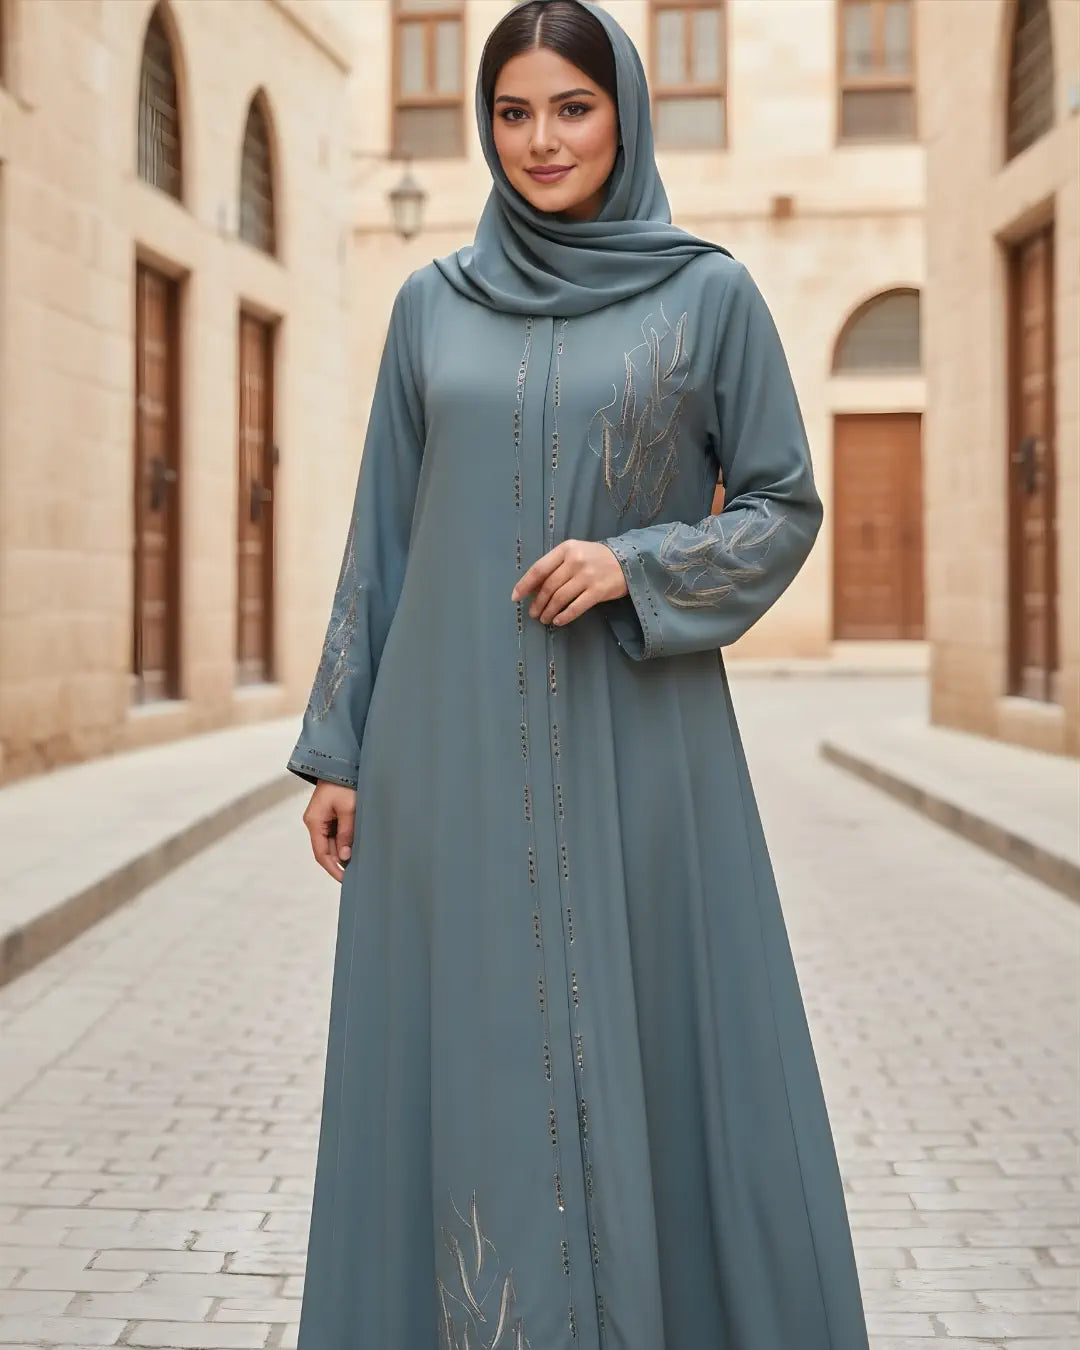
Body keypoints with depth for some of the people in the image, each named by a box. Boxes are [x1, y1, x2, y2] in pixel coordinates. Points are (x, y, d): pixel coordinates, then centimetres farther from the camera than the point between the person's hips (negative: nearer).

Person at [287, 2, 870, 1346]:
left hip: (637, 742, -2)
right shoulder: (430, 304, 9)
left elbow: (785, 504, 3)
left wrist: (637, 564, -14)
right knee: (467, 1067, 5)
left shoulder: (708, 293, 2)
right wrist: (337, 745, 6)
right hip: (455, 742, 2)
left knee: (655, 1054, 2)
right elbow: (382, 536, 10)